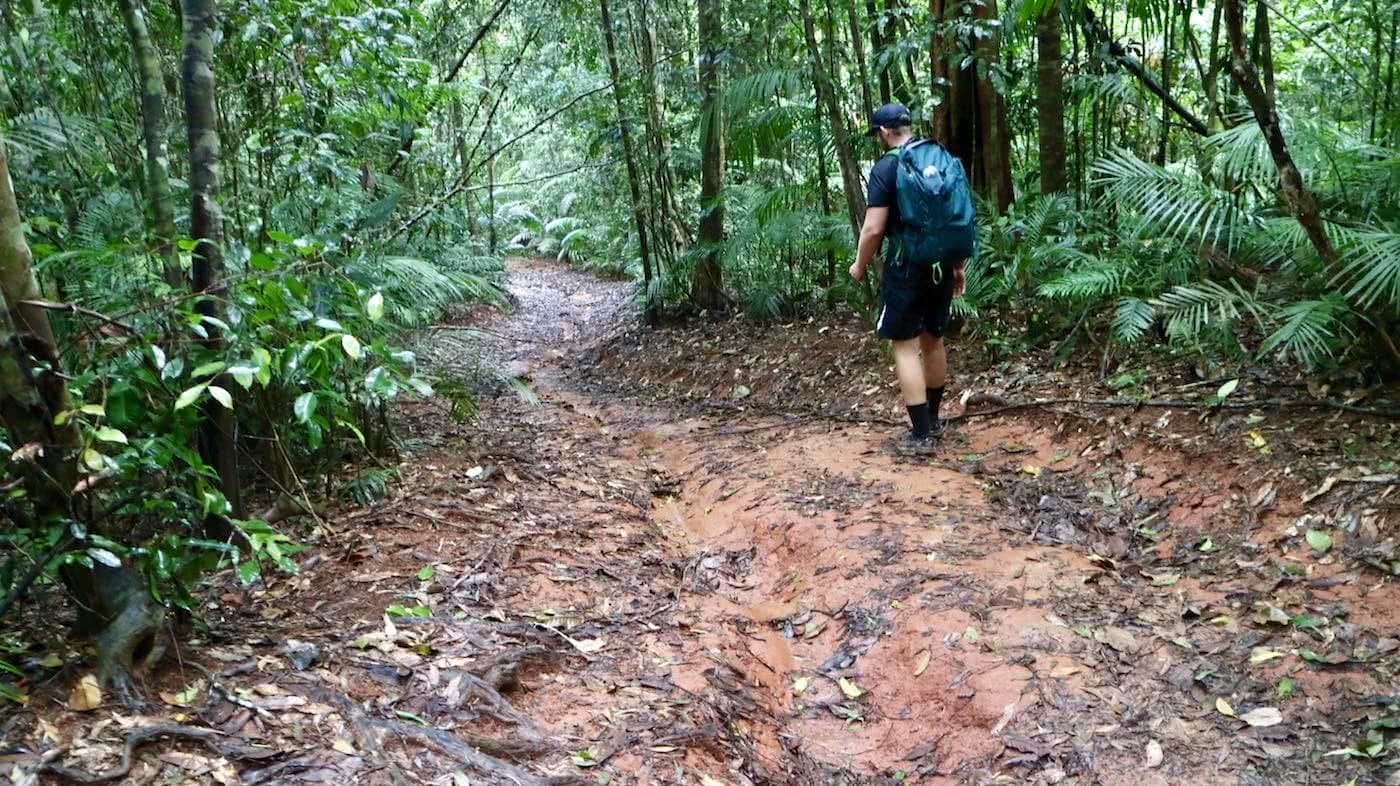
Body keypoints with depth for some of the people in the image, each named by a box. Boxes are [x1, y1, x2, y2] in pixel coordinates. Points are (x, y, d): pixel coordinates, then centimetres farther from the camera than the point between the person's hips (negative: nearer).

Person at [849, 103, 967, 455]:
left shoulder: (886, 167, -11)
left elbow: (874, 229, -16)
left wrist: (860, 265, -1)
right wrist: (958, 264, 20)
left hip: (907, 265, -7)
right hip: (942, 263, 7)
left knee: (906, 346, -2)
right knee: (934, 339, 18)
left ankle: (921, 435, -3)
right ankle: (932, 420, 30)